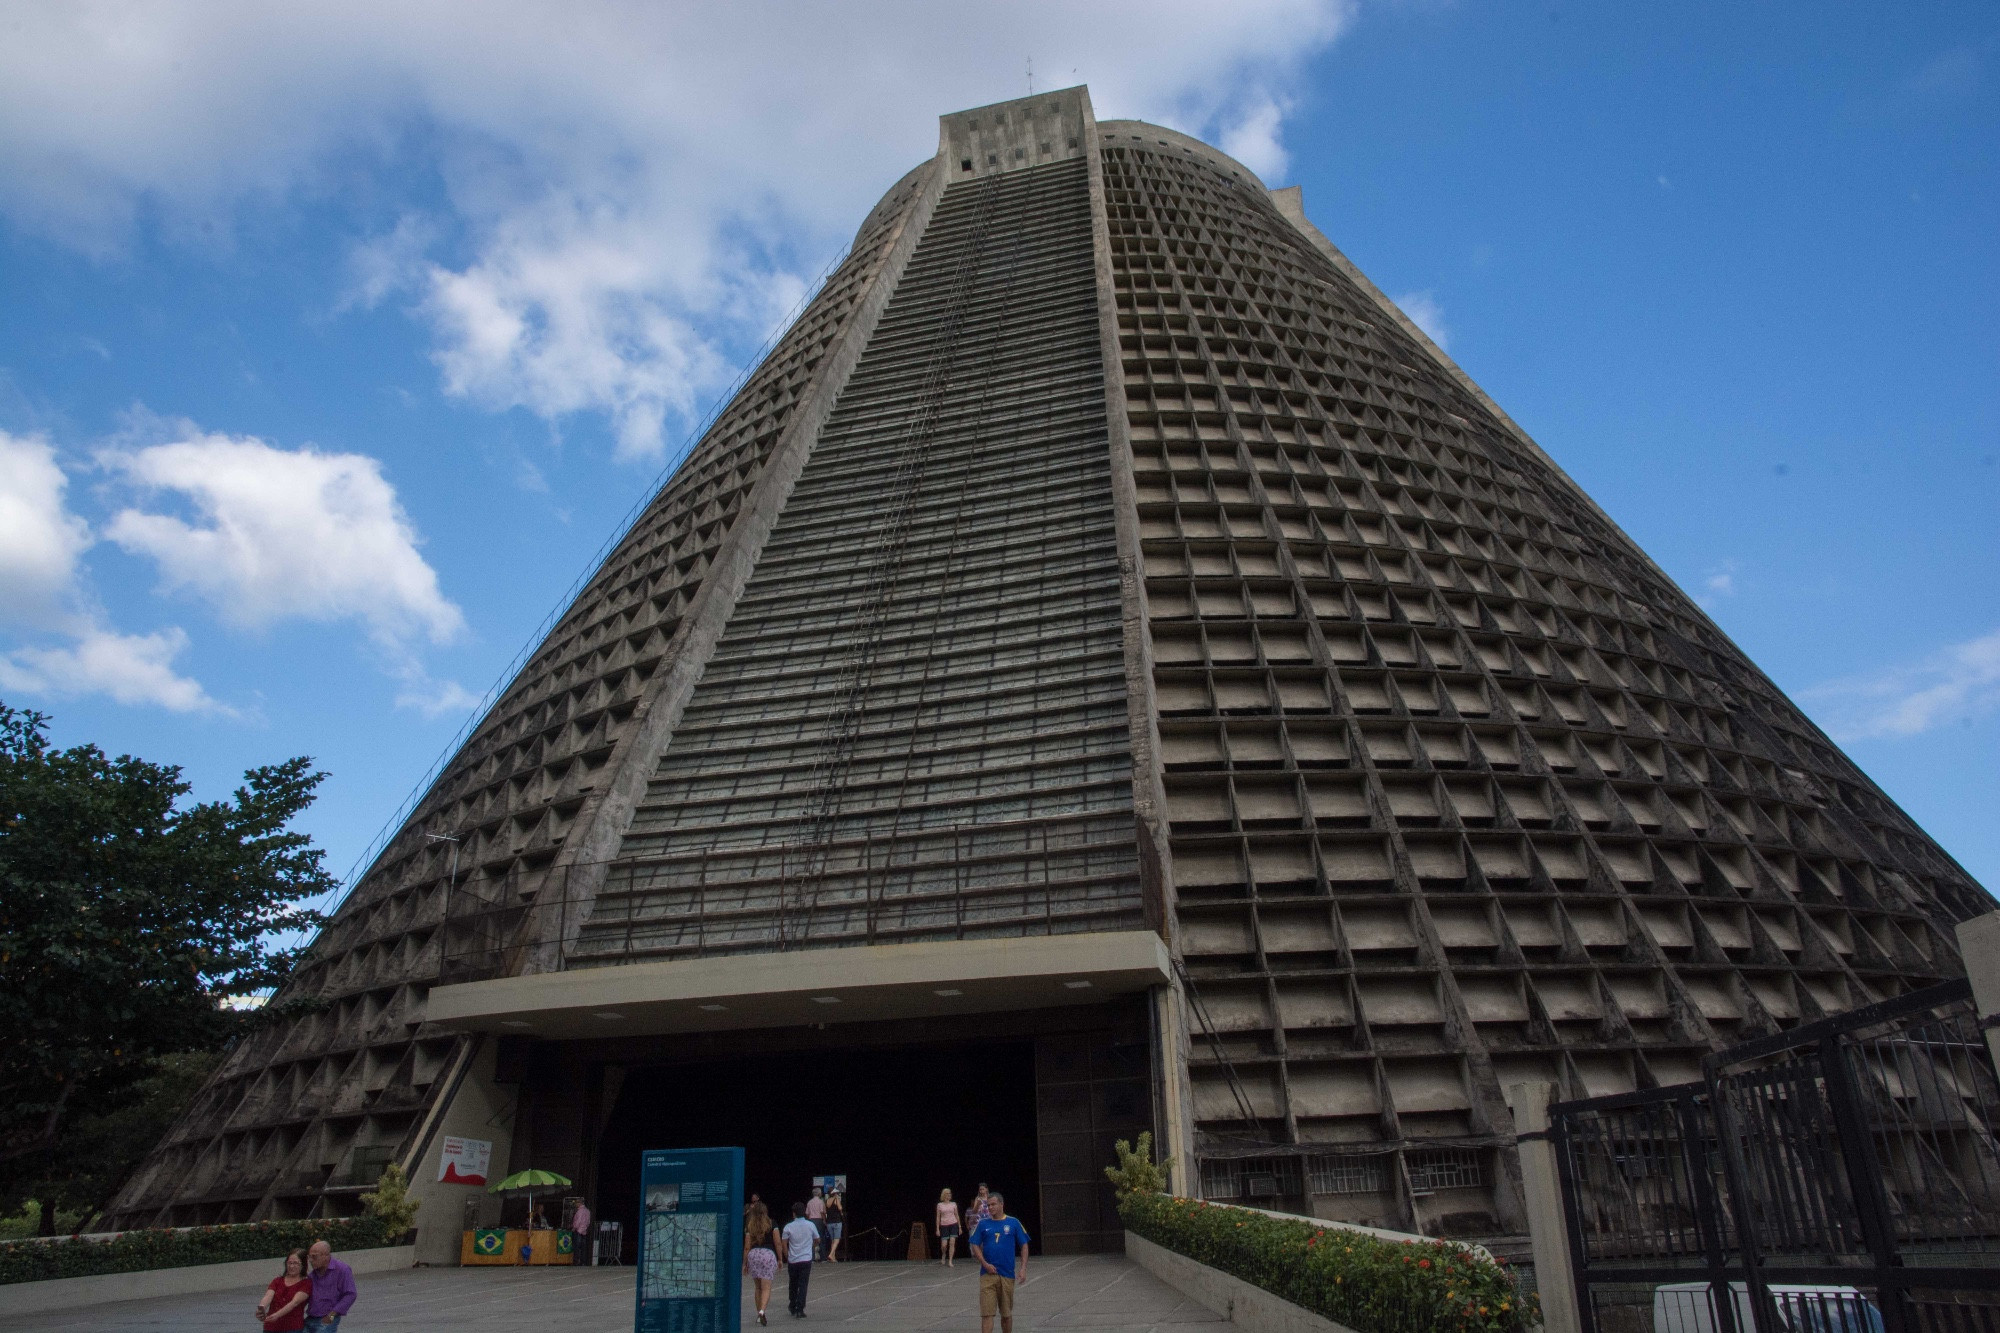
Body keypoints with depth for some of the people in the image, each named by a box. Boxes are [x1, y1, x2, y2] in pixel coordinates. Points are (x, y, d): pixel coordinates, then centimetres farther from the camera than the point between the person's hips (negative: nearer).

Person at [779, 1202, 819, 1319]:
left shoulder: (788, 1227, -4)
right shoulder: (810, 1225, 0)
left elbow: (783, 1244, -3)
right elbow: (817, 1241, 12)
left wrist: (787, 1256, 11)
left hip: (792, 1261, 0)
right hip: (806, 1260, 0)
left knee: (792, 1285, 18)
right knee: (803, 1285, 1)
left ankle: (793, 1308, 28)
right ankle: (800, 1310, -7)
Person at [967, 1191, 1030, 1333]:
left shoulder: (1013, 1223, 2)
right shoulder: (983, 1224, 4)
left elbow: (1024, 1245, 4)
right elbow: (974, 1245, 4)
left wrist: (1023, 1268, -5)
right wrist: (985, 1264, -8)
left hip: (1007, 1274, 0)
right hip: (988, 1274, 0)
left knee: (1006, 1313, 12)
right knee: (987, 1313, -6)